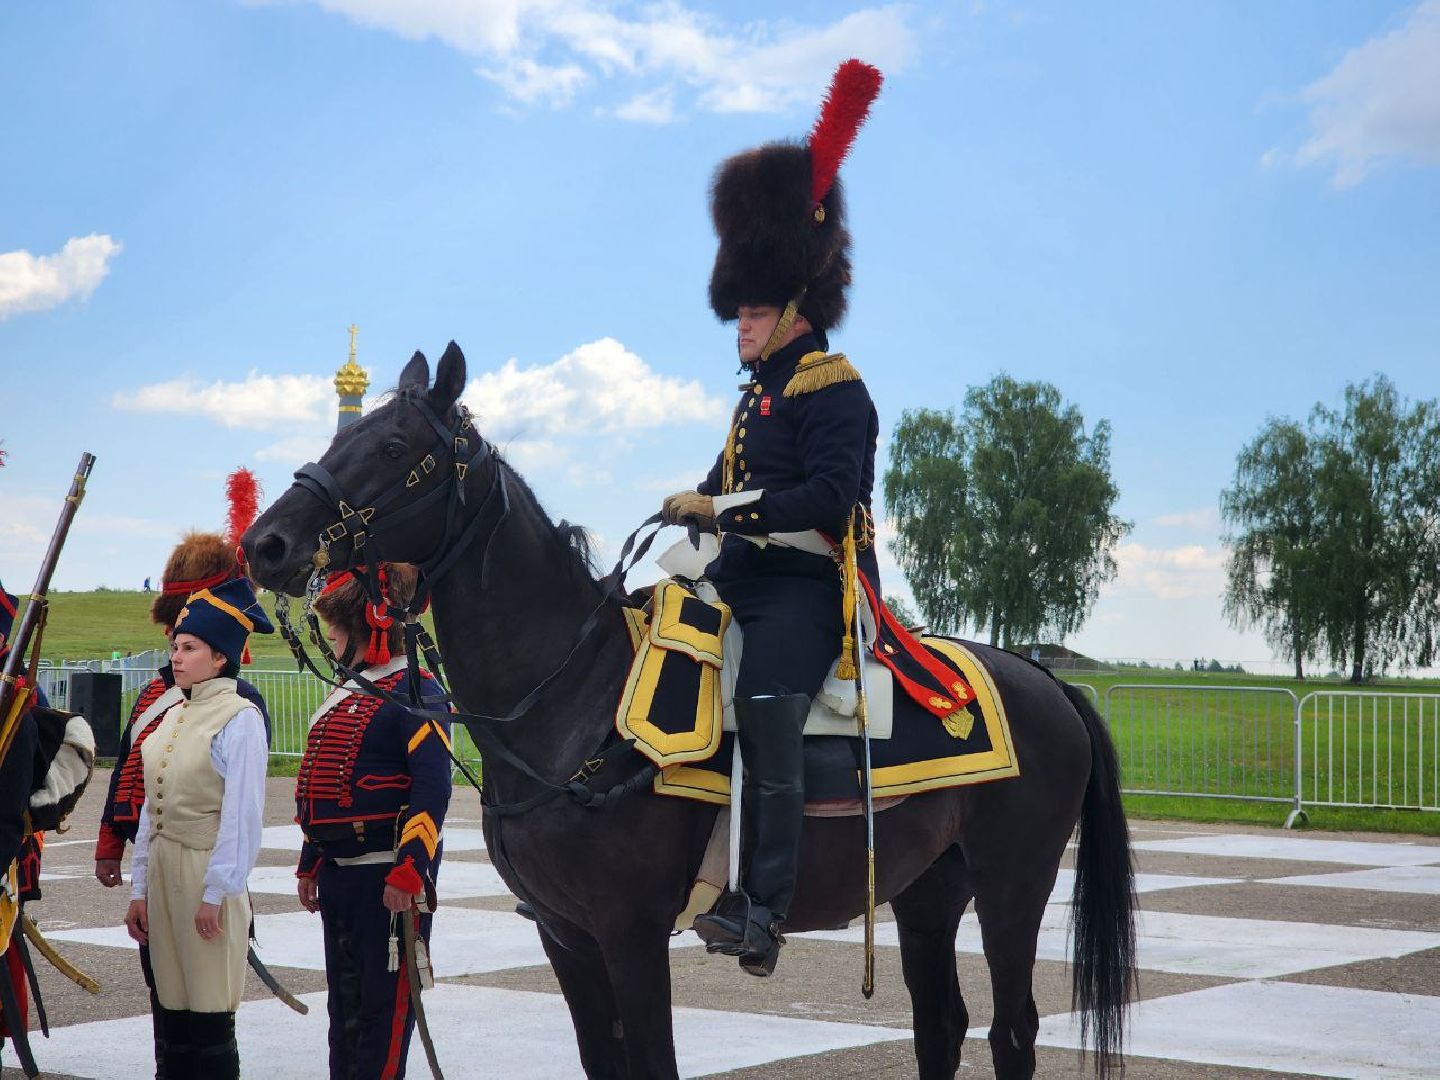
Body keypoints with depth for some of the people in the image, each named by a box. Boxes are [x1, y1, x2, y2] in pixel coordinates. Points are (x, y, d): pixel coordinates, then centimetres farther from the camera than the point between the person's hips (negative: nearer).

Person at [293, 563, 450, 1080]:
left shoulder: (413, 693, -12)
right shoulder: (346, 694, 15)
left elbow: (432, 789, -19)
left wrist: (409, 870, -23)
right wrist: (310, 864, 22)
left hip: (388, 873, -9)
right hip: (339, 873, 9)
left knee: (385, 1001, -3)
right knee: (345, 998, 14)